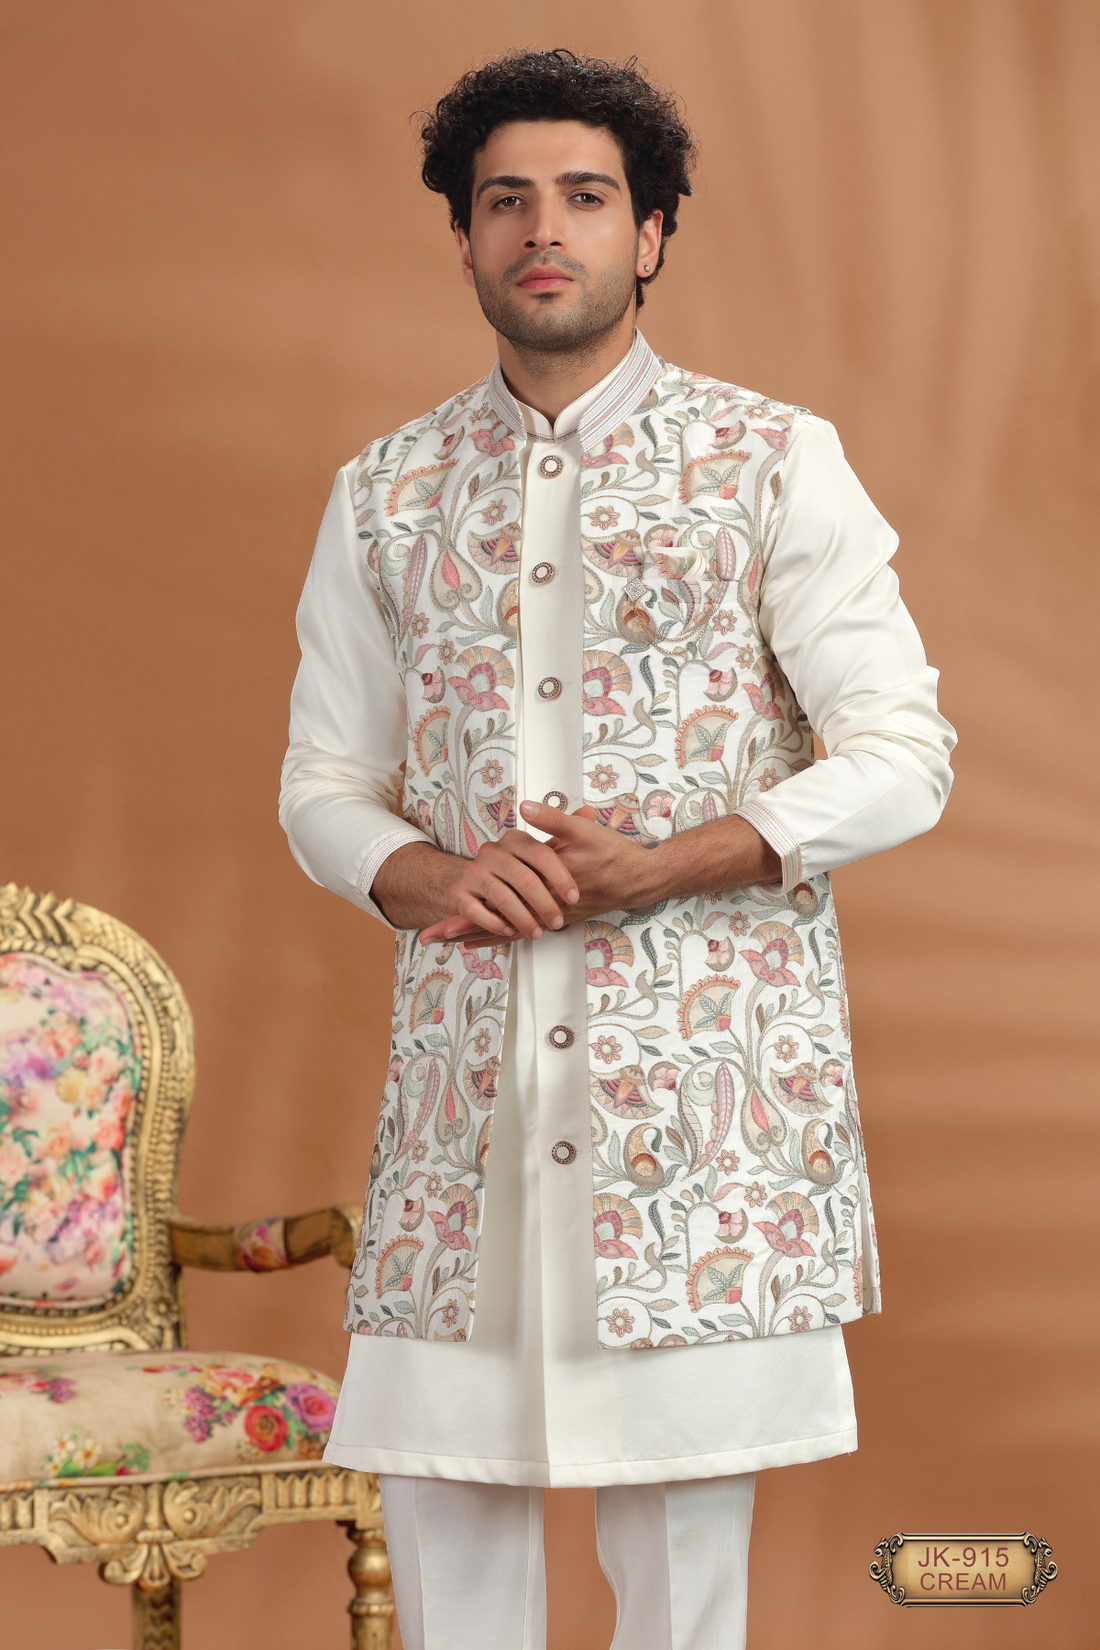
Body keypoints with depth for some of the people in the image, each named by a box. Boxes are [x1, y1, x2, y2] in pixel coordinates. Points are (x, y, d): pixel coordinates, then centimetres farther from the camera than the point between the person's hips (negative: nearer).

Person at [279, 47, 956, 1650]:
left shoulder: (773, 462, 1)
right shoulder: (386, 494, 11)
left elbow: (901, 759, -3)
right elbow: (324, 783, 13)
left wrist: (659, 866, -15)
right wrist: (432, 880, -10)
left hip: (705, 1056, -3)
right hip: (467, 1056, 3)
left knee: (687, 1488, 0)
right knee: (438, 1481, 3)